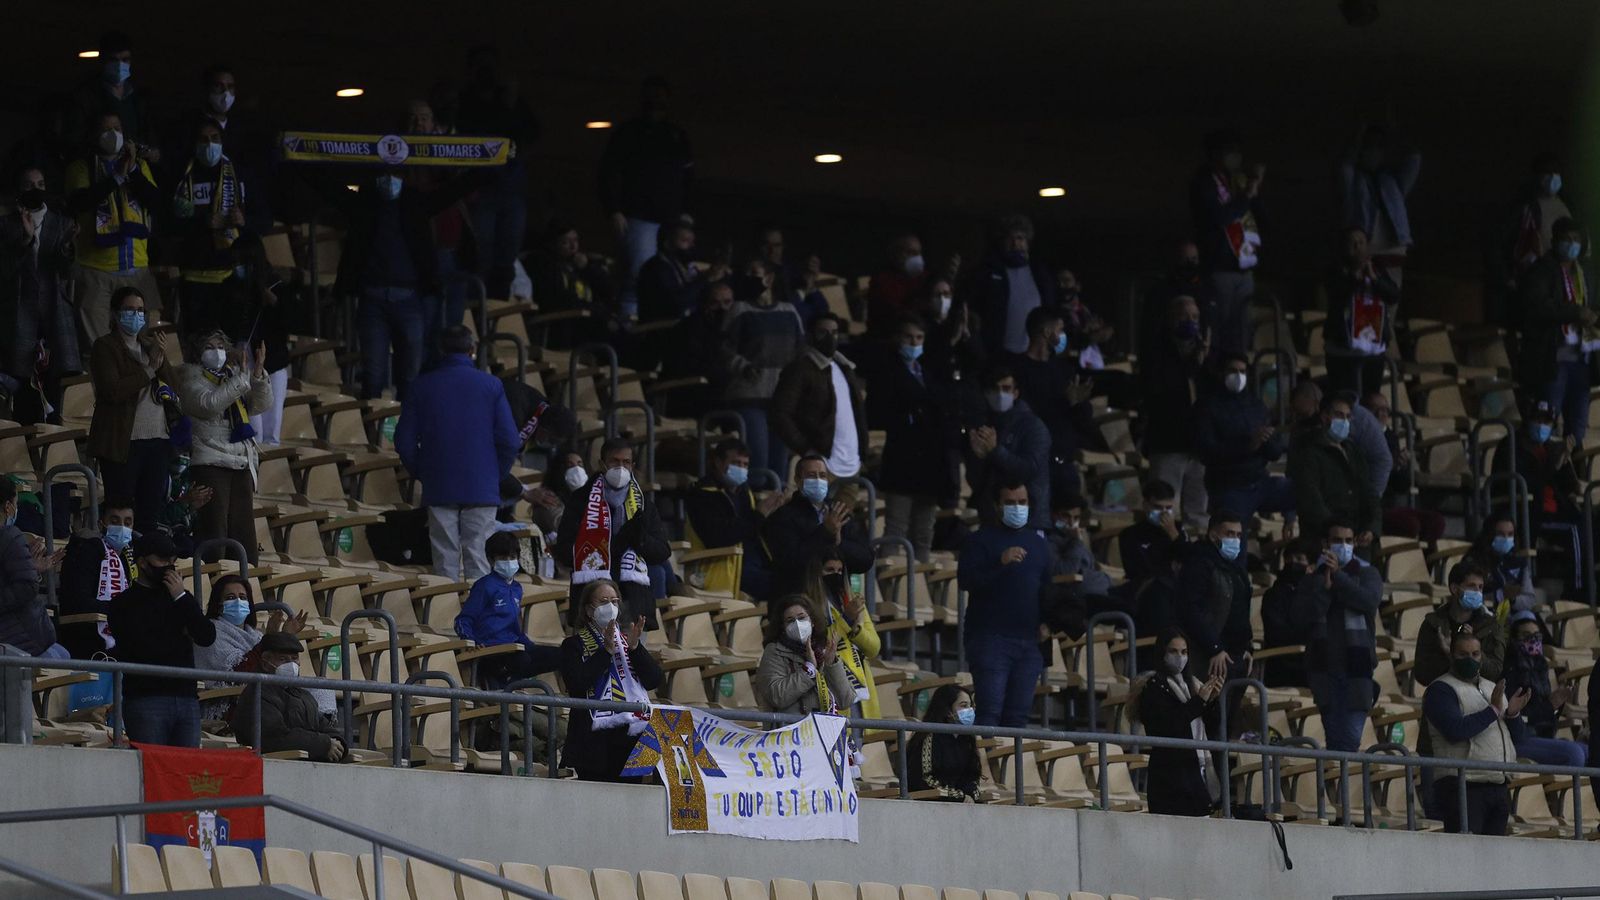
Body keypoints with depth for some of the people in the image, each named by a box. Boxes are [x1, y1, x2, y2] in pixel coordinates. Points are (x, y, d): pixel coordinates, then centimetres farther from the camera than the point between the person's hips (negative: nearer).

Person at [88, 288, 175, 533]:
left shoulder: (151, 343, 17)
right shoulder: (105, 347, -1)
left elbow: (174, 384, 11)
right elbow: (112, 390, -15)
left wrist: (161, 361, -5)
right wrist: (149, 372, -9)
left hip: (157, 439, 6)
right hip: (123, 442, -6)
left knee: (152, 513, 6)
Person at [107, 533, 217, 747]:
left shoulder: (182, 599, 21)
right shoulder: (124, 604, 4)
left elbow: (207, 637, 5)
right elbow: (144, 648, -10)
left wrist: (181, 597, 1)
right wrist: (181, 636, 5)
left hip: (186, 697, 5)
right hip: (146, 699, -5)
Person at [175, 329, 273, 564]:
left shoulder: (232, 374, 19)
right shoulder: (191, 377, 2)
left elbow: (261, 405, 10)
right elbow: (210, 404, -16)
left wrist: (258, 374, -6)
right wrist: (242, 377, -16)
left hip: (241, 464, 6)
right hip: (209, 463, -6)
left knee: (243, 531, 5)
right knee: (212, 530, -12)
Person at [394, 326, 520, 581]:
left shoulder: (423, 386, 2)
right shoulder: (491, 385, -3)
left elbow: (404, 441, 2)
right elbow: (510, 441, -5)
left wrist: (421, 474, 15)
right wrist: (498, 474, 9)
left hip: (438, 488, 1)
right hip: (482, 488, -1)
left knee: (444, 561, 5)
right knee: (479, 560, 0)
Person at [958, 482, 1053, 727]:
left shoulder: (1037, 543, 18)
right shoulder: (981, 540, 0)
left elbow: (1046, 588, 25)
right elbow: (965, 580, -13)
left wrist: (1045, 623, 9)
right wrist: (1001, 562, -25)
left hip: (1028, 640, 5)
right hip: (990, 639, -5)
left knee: (1018, 714, 3)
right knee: (990, 711, -13)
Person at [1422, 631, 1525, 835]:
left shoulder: (1493, 688, 22)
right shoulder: (1441, 690, -2)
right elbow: (1455, 730, -18)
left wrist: (1512, 713, 3)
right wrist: (1493, 711, -14)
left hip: (1499, 787, 7)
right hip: (1463, 787, -7)